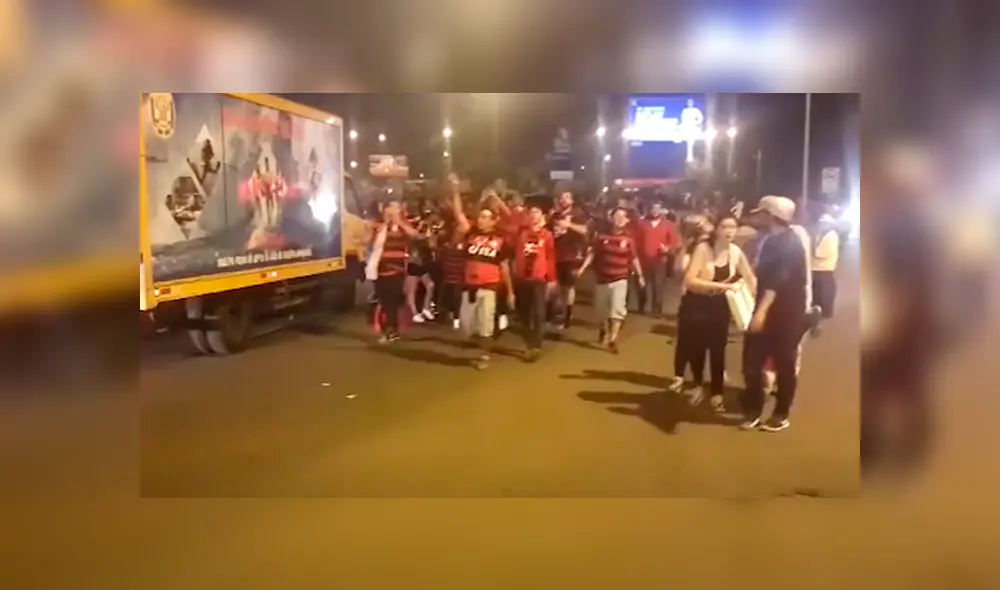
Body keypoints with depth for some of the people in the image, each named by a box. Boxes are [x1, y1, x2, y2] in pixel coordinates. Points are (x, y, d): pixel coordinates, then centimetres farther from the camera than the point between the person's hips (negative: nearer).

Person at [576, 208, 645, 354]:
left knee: (617, 309, -14)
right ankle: (604, 331, 43)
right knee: (601, 309, 14)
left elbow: (634, 258, 4)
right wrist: (582, 268, -11)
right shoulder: (602, 235, -4)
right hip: (602, 279, 2)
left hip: (619, 279, -2)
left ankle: (613, 339, -6)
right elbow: (592, 253, -2)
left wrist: (640, 276, 8)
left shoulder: (628, 239, -4)